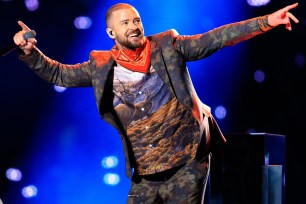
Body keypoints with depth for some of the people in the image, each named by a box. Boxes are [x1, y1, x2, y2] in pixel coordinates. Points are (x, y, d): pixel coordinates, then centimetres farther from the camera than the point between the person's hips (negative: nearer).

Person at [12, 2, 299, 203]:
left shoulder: (167, 46, 0)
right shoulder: (102, 66, 5)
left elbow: (214, 39, -4)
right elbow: (58, 74, 12)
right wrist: (29, 52, -5)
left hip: (187, 161, -3)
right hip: (145, 174, 3)